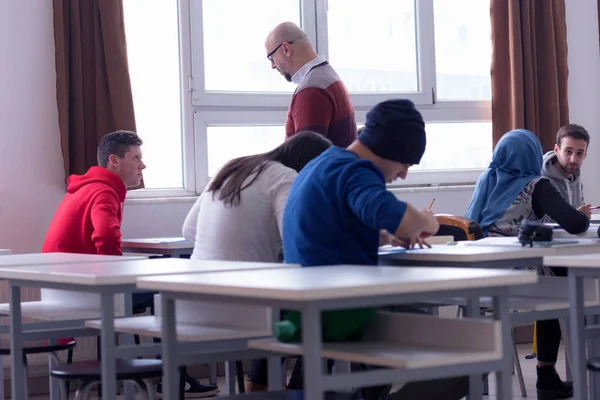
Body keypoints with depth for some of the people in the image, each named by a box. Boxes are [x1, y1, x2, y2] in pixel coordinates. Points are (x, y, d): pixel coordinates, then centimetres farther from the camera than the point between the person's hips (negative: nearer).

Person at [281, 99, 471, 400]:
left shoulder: (320, 166, 16)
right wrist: (426, 221, -11)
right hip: (345, 315, -10)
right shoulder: (353, 170, -15)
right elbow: (398, 218, -33)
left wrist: (389, 236, 15)